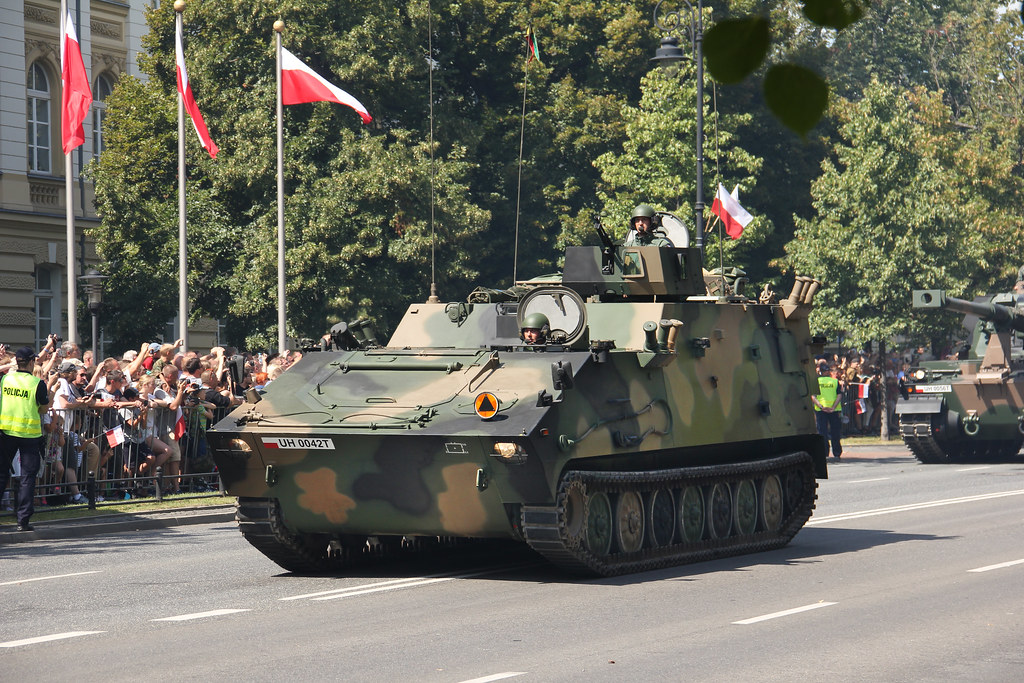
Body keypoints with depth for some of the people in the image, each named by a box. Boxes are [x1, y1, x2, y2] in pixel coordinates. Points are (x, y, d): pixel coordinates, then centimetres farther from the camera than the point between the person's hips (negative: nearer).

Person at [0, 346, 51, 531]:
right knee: (28, 477, 3)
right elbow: (44, 408, -2)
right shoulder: (38, 384, -10)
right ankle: (23, 520, 0)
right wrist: (49, 393, 13)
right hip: (29, 432, -3)